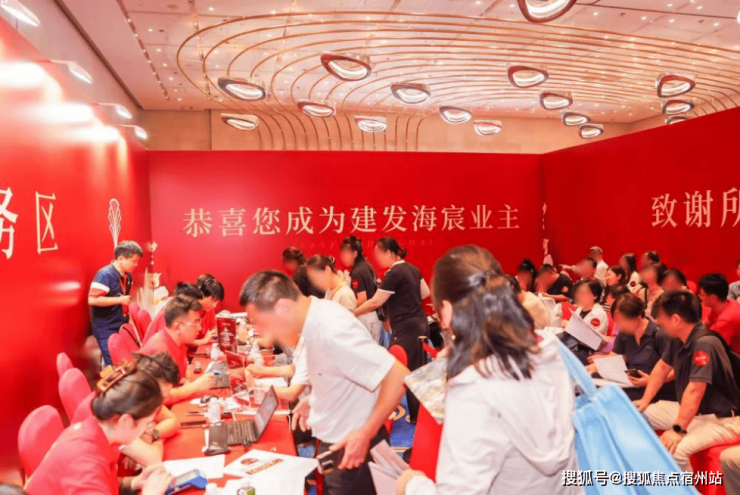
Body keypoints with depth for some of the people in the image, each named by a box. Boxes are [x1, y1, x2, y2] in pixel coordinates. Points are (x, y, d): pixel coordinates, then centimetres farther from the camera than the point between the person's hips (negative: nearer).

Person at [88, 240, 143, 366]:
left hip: (122, 327, 8)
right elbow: (92, 300, -26)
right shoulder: (105, 275, -19)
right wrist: (120, 300, -21)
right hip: (106, 330, -7)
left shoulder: (127, 276, 6)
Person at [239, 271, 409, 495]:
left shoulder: (332, 331, -31)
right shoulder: (315, 317, -4)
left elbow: (399, 376, -31)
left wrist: (366, 434, -26)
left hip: (351, 448, -8)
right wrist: (314, 399, 4)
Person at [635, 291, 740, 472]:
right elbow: (662, 368, 15)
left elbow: (694, 391, -32)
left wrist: (678, 430, -32)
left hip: (719, 420, -9)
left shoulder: (704, 344, -27)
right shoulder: (678, 340, 1)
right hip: (688, 410, 9)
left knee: (672, 449, -33)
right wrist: (645, 400, 10)